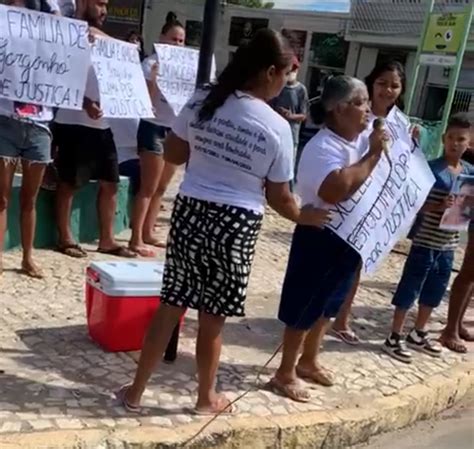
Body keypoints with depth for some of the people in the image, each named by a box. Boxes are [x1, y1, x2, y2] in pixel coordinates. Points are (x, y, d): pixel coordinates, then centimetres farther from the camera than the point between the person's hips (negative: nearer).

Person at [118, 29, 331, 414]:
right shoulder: (277, 127, -11)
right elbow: (278, 196, -4)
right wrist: (302, 216, 15)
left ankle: (136, 391, 27)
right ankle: (207, 398, 33)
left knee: (170, 307, 15)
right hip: (236, 225, -3)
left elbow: (172, 155, 9)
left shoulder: (201, 103, -2)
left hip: (190, 213, 4)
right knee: (213, 319, 12)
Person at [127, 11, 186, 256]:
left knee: (161, 188, 11)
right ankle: (136, 239, -1)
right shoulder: (151, 63, -7)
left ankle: (148, 233, 21)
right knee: (148, 188, -6)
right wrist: (153, 78, -28)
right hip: (154, 128, -7)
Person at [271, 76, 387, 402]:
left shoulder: (363, 138, 4)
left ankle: (309, 361, 40)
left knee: (328, 304, 21)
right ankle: (285, 374, 19)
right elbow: (336, 190, -40)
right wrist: (373, 155, -29)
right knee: (305, 307, 3)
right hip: (321, 238, -9)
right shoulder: (323, 147, -23)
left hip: (350, 238, 9)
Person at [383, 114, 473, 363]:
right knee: (409, 290, 2)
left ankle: (418, 335, 34)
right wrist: (438, 207, -29)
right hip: (425, 242, -6)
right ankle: (394, 338, 13)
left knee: (434, 293, 17)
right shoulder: (431, 168, -12)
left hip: (448, 245, 6)